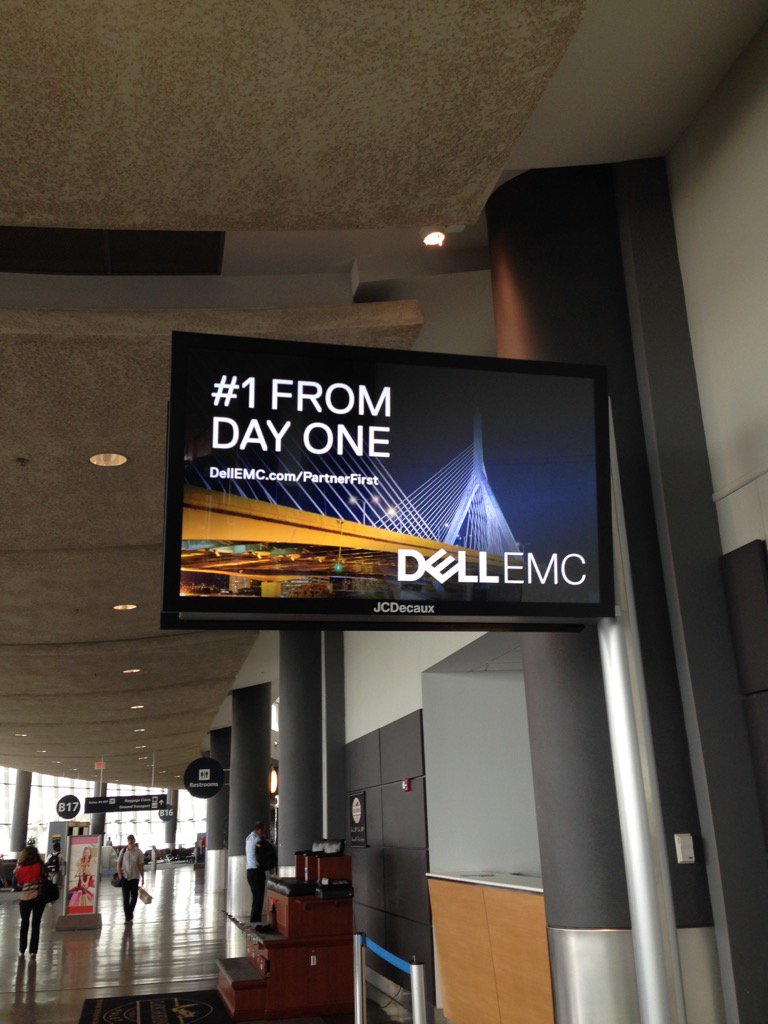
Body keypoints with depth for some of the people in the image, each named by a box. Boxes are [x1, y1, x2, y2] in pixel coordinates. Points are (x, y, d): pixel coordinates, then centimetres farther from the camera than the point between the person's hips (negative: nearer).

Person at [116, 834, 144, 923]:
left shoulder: (138, 852, -5)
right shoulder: (123, 851, -2)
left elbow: (141, 866, -2)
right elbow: (118, 864, 4)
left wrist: (142, 877, -3)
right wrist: (120, 874, -7)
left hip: (135, 877, 0)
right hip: (125, 877, 0)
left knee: (134, 896, 10)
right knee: (126, 897, -3)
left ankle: (130, 913, 30)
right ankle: (127, 917, 4)